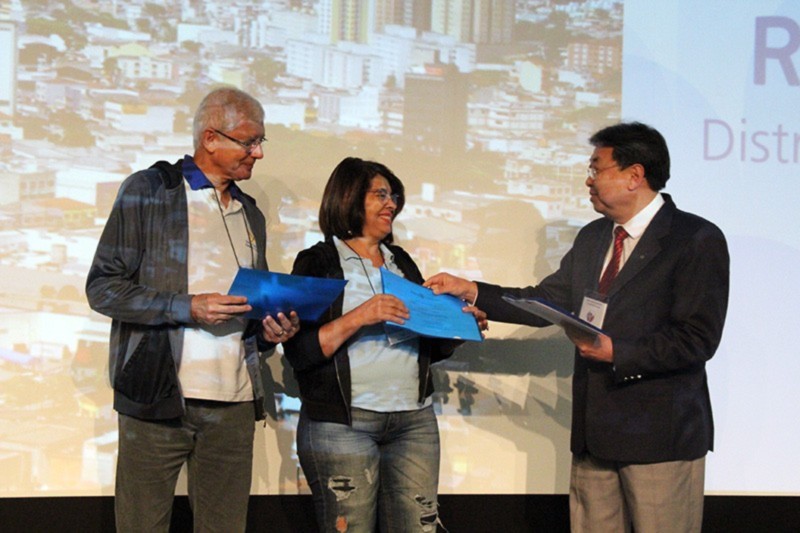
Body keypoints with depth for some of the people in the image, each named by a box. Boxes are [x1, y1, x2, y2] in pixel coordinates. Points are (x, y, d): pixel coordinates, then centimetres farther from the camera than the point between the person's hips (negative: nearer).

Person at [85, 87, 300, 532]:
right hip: (158, 396, -5)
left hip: (233, 402, 5)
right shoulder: (148, 191, 1)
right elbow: (103, 287, -5)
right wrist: (188, 308, -16)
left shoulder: (250, 214, 19)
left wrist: (268, 331, 3)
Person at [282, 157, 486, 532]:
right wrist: (357, 318, -20)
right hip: (342, 424, -5)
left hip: (415, 421, 5)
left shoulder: (402, 263, 18)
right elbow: (298, 352, -10)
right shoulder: (317, 263, 1)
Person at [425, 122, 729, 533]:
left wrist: (617, 352, -21)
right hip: (595, 429, 7)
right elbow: (548, 300, 16)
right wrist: (472, 292, 9)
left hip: (661, 434, -7)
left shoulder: (697, 239, -9)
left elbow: (696, 339, -15)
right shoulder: (591, 238, 15)